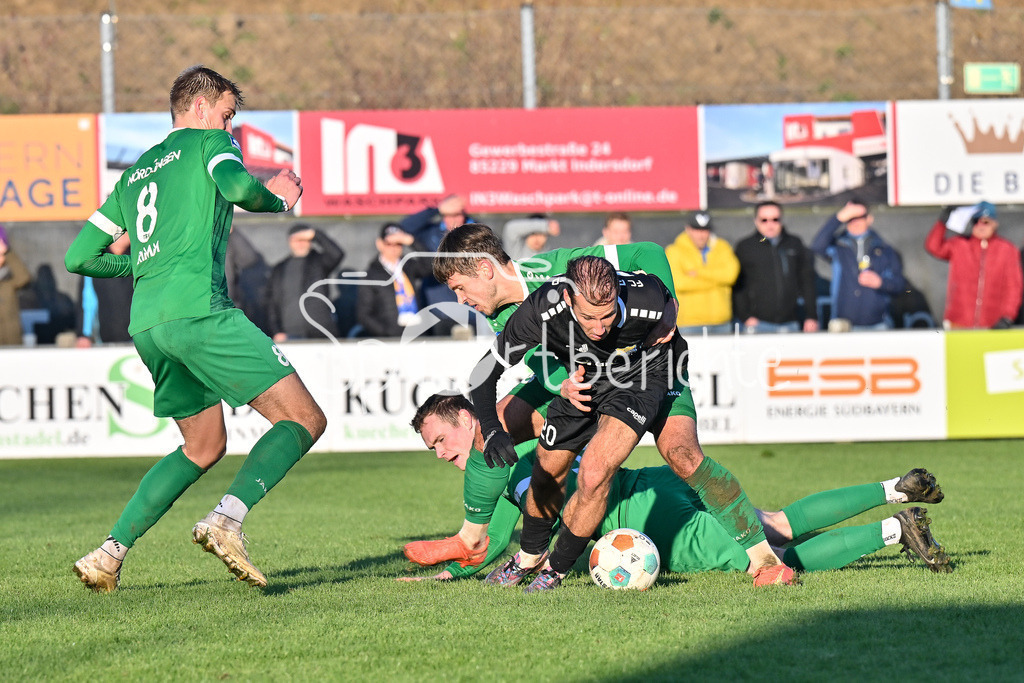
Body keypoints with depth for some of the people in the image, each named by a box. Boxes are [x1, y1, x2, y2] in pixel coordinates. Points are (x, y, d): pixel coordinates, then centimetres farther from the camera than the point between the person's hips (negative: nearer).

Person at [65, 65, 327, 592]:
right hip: (197, 308, -8)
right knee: (304, 419, -7)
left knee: (204, 447, 21)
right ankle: (226, 520, -27)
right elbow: (238, 186, -13)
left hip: (146, 323, 8)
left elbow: (79, 257, 26)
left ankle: (110, 553, 10)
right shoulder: (207, 141, 9)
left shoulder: (134, 175, 28)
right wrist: (278, 198, 7)